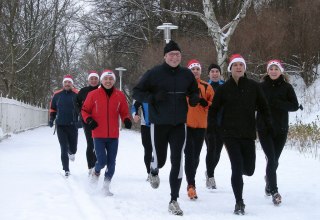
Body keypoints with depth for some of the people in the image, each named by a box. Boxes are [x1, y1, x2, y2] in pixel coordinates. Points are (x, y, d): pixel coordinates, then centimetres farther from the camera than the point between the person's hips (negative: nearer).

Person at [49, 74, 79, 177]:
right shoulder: (57, 95, 6)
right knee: (64, 148, -4)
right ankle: (66, 170, 1)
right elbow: (53, 108, 17)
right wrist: (51, 119, 8)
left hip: (73, 125, -1)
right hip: (60, 125, 1)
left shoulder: (77, 95, -1)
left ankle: (72, 152, 45)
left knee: (73, 146, 7)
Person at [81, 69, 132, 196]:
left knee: (111, 164, 5)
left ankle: (106, 186, 23)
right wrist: (88, 120, -11)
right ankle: (96, 172, 25)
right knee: (102, 161, -10)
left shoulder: (120, 96, 3)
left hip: (113, 136, 2)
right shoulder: (93, 95, -2)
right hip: (98, 135, -2)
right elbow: (85, 110, 8)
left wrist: (127, 120, -7)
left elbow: (124, 112, 13)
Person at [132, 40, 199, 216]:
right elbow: (137, 92, -5)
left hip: (179, 124, 2)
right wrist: (153, 97, -23)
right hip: (159, 124, -2)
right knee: (160, 160, 6)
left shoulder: (187, 74, 4)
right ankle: (154, 172, 46)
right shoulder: (154, 73, -8)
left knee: (177, 161, -5)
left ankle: (174, 201, 3)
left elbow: (194, 91, 20)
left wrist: (194, 98, -4)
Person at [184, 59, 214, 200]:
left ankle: (191, 180, 26)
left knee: (196, 155, 10)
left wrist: (206, 103, -9)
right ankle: (191, 185, -13)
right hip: (185, 124, -2)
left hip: (201, 125, 3)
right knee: (189, 154, -11)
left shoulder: (206, 87, 9)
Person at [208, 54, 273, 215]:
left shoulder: (253, 87, 3)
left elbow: (263, 107, 10)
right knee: (237, 167, -10)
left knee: (248, 169, 3)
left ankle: (239, 171, 42)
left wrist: (269, 124, 1)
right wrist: (212, 125, -4)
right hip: (230, 134, -2)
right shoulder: (224, 88, 2)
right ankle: (239, 203, 1)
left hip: (248, 134, 2)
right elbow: (214, 109, 8)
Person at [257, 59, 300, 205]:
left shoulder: (287, 87, 1)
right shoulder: (261, 87, 1)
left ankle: (269, 181, 39)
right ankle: (274, 191, -8)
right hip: (264, 129, -1)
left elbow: (295, 106, -5)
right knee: (272, 159, -12)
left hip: (281, 129, 1)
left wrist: (277, 103, -20)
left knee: (274, 160, 11)